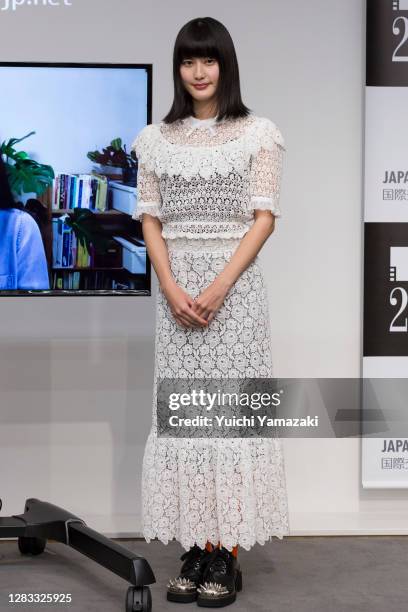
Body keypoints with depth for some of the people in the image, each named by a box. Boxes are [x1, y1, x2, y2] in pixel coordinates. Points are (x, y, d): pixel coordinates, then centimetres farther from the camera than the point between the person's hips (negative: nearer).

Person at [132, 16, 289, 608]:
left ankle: (228, 555, 4)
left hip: (235, 284, -3)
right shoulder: (155, 139, 9)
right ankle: (196, 551, 10)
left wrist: (220, 286, -14)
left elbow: (264, 219, -3)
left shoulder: (258, 133, 2)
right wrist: (172, 289, -9)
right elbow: (150, 220, 6)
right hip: (176, 285, 3)